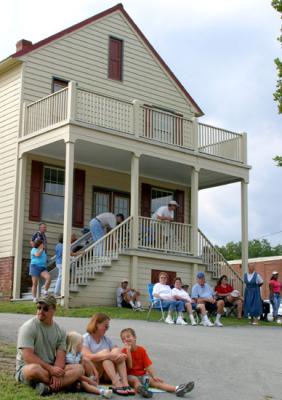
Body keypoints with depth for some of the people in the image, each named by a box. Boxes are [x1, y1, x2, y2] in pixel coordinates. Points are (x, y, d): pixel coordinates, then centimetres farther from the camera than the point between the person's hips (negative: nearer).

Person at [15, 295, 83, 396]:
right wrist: (50, 369, -25)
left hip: (51, 369, 6)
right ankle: (66, 383, -21)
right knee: (34, 369, -42)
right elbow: (28, 357, -20)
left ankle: (48, 387, -35)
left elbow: (60, 357, -5)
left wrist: (56, 374, -25)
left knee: (79, 369, -17)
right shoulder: (28, 327, -11)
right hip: (26, 368, -5)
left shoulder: (59, 331, 4)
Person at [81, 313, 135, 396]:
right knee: (105, 352, -25)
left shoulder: (106, 339, 13)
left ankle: (125, 384, -33)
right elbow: (88, 357, -23)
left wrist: (121, 356, -21)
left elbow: (116, 354, 3)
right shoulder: (85, 339, -5)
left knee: (117, 350, -17)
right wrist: (109, 356, -32)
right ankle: (116, 384, -43)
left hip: (105, 375, 5)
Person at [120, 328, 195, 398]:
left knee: (156, 381, -18)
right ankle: (141, 389, -72)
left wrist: (154, 376, -16)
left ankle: (177, 389, -39)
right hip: (131, 376, -3)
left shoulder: (141, 350, 4)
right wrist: (128, 350, -24)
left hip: (142, 375, 3)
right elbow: (129, 366, -19)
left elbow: (148, 365, -2)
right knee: (135, 380, -36)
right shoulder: (124, 351, -7)